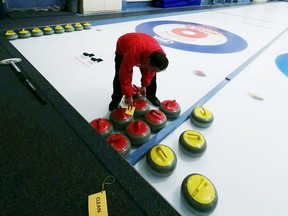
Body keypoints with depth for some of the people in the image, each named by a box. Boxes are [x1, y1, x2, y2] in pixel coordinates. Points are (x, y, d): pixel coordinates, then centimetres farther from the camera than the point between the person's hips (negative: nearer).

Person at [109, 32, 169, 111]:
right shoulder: (133, 54, -49)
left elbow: (150, 72, -13)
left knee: (152, 76, -4)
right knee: (120, 76, -17)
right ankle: (116, 99, 6)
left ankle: (151, 96, 20)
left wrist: (144, 85, -8)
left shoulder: (159, 54, -32)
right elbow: (125, 75, -38)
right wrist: (128, 95, -30)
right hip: (123, 49, -3)